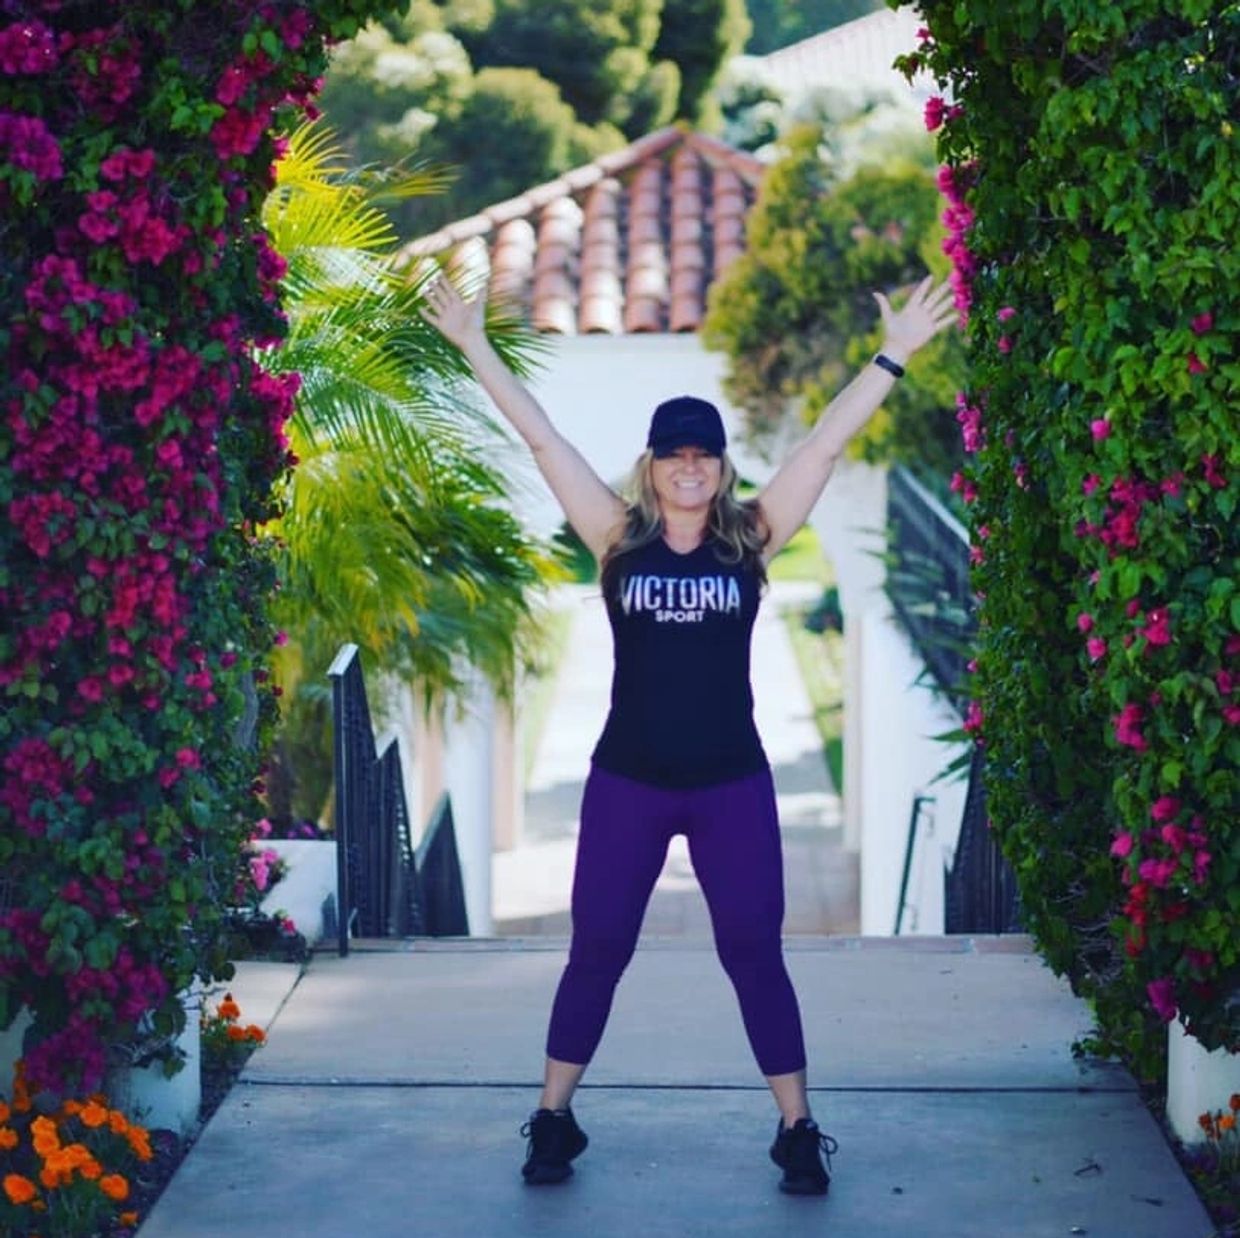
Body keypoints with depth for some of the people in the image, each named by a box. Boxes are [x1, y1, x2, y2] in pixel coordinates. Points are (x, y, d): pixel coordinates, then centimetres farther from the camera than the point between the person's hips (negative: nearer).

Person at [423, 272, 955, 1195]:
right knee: (597, 952, 8)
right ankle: (553, 1121, 20)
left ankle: (798, 1130, 16)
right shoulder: (617, 539, -3)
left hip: (732, 783, 0)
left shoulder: (752, 539, -2)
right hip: (627, 781, 0)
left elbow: (829, 441, -5)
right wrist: (476, 346, -5)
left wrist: (893, 356, -7)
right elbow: (541, 438, -4)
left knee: (755, 954, 6)